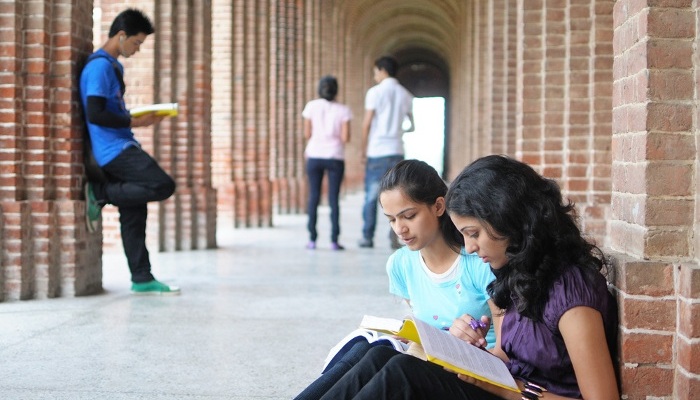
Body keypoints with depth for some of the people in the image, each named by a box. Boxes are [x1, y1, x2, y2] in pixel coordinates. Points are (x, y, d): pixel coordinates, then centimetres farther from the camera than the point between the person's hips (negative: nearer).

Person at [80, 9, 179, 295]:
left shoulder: (113, 66, 19)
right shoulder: (99, 66, -12)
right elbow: (95, 114, -20)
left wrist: (139, 117, 13)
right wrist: (135, 123, -14)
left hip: (121, 148, 10)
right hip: (114, 150, -10)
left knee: (134, 214, 7)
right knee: (163, 186, -18)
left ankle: (142, 279, 9)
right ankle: (99, 194, -7)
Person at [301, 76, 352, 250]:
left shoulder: (311, 106, 1)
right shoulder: (343, 110, -2)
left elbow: (307, 134, 1)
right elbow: (345, 137, -7)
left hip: (315, 156, 1)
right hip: (335, 157, -1)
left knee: (313, 197, 7)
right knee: (334, 198, 3)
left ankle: (312, 239, 5)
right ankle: (334, 240, 1)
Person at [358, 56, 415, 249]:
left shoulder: (375, 92, -4)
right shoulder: (405, 95, 9)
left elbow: (367, 124, -7)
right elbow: (413, 125, 11)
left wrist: (364, 151, 0)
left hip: (377, 151, -3)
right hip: (397, 151, 3)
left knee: (371, 196, 4)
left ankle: (368, 237, 7)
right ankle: (395, 236, -3)